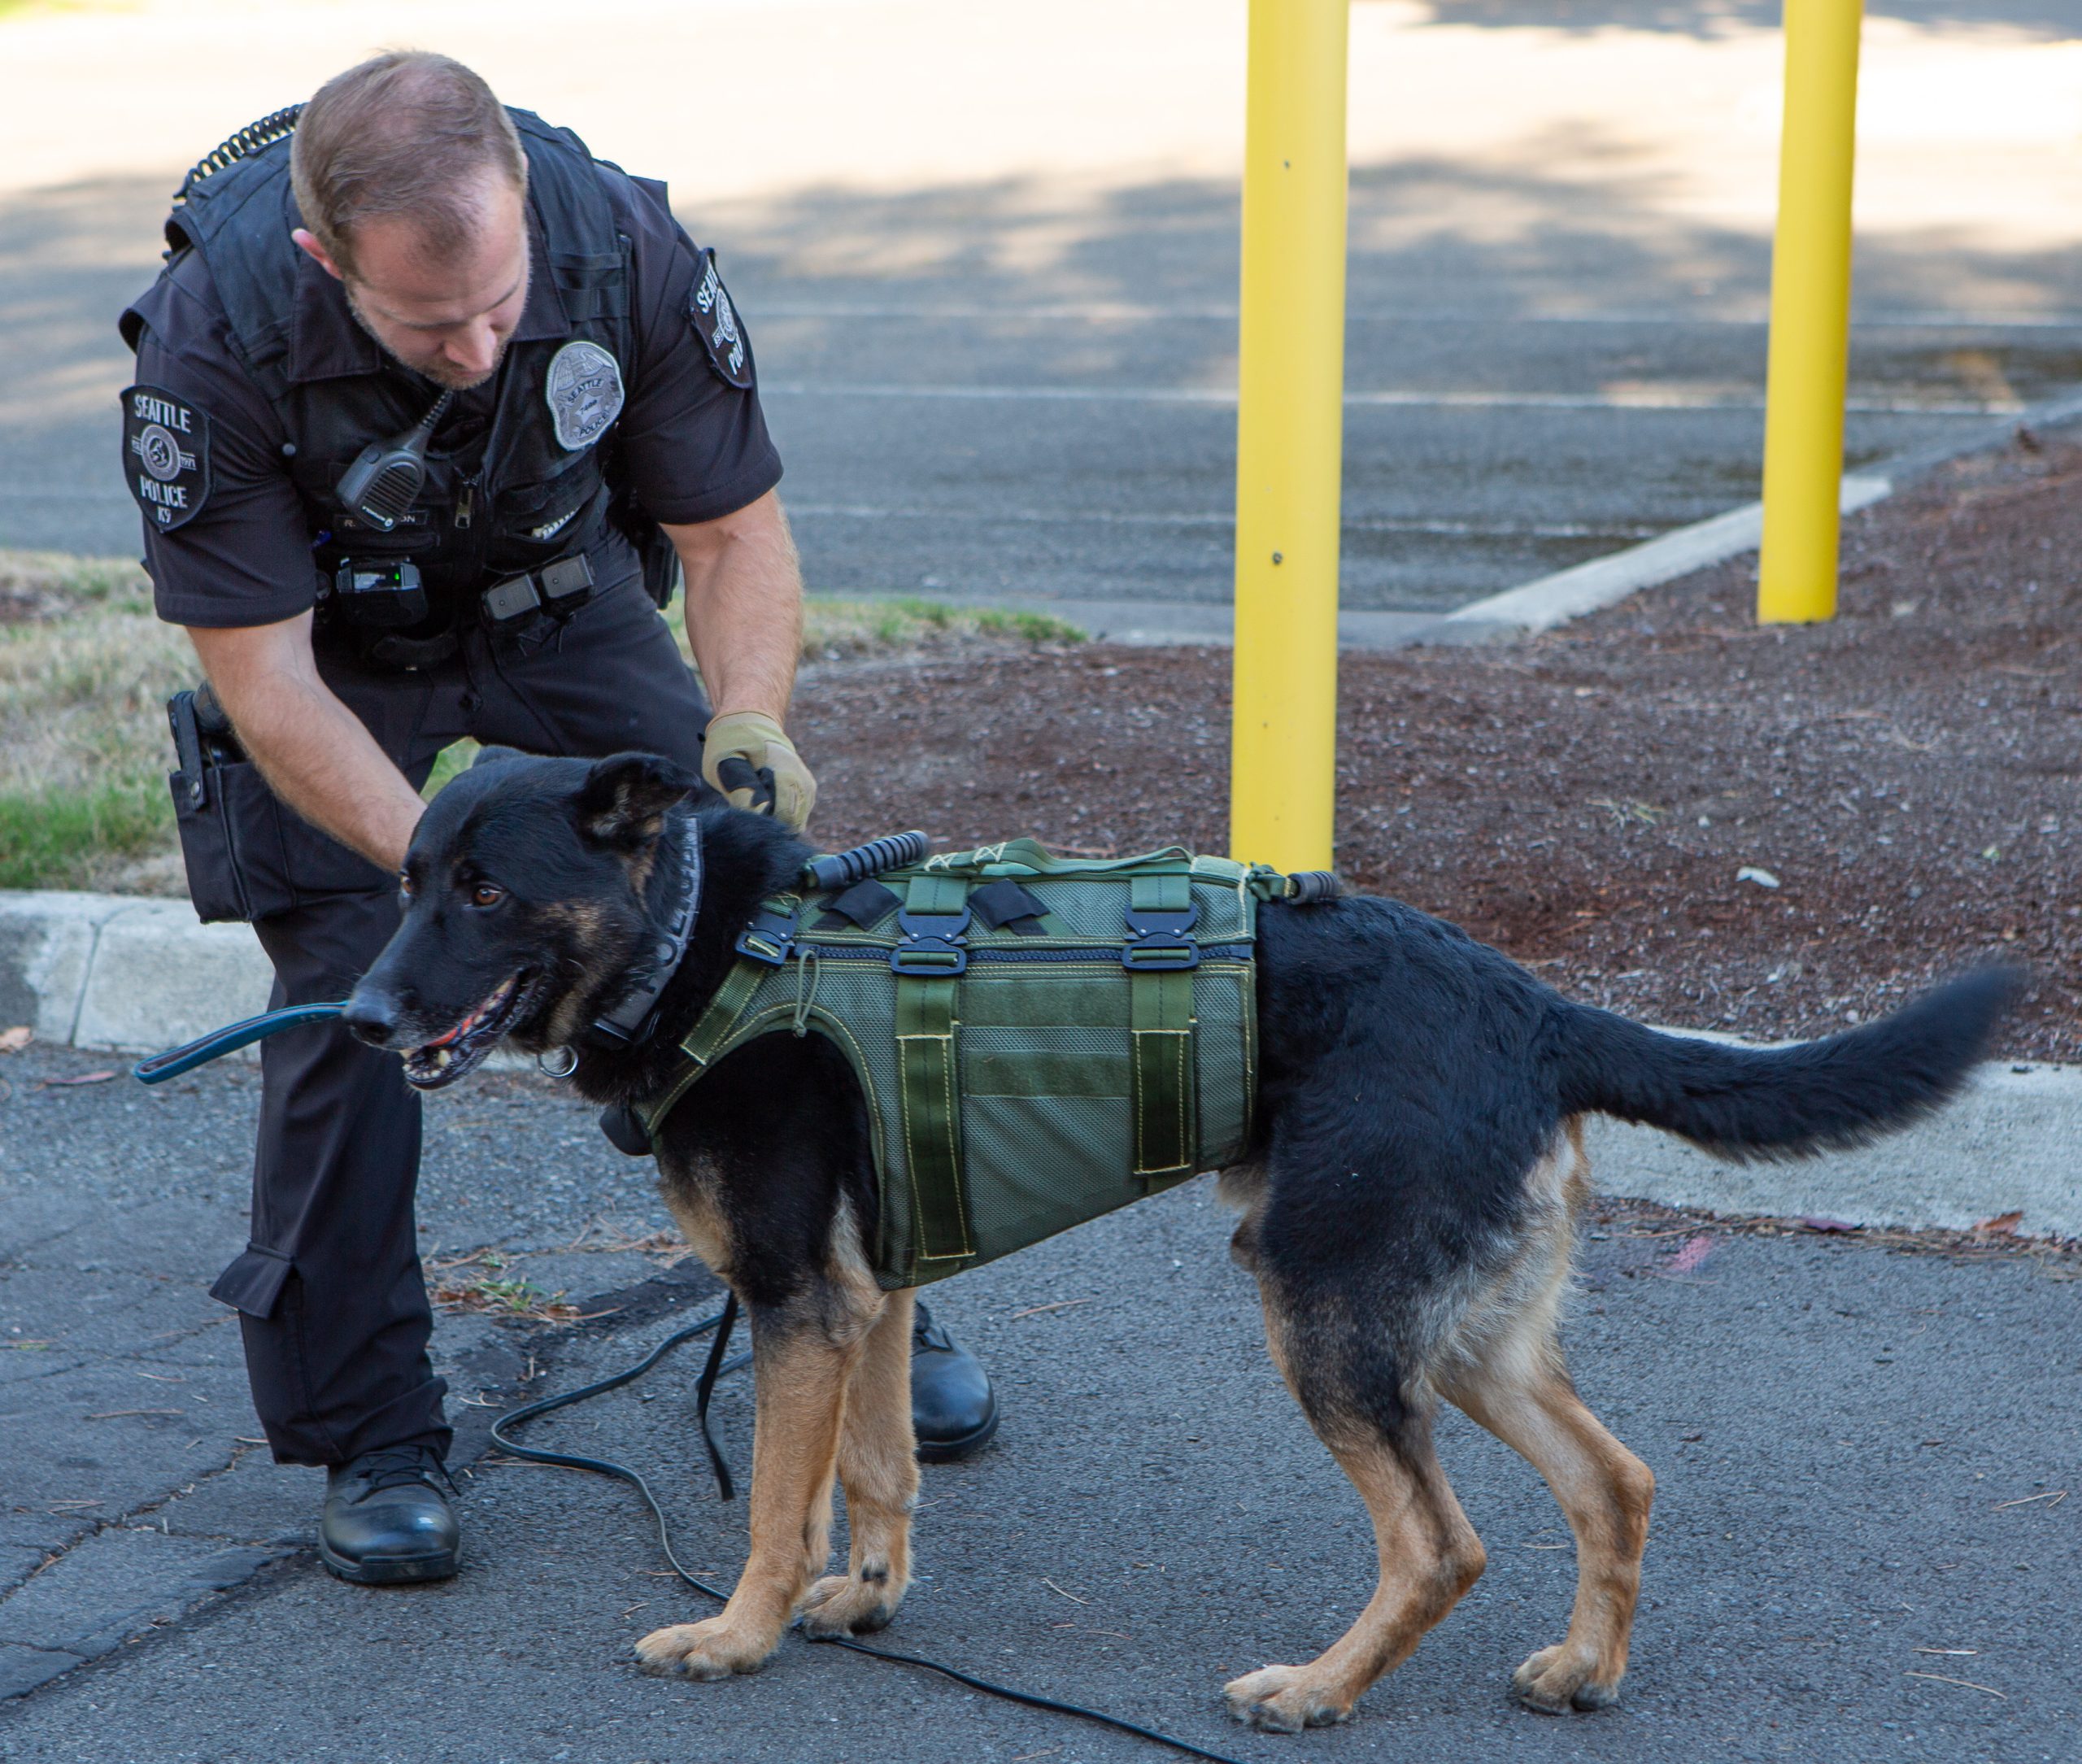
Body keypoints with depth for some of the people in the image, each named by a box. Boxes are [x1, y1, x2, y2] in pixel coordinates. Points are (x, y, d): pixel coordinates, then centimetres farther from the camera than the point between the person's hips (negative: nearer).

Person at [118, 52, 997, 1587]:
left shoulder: (622, 242, -31)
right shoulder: (216, 339, -37)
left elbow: (736, 528, -17)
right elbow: (266, 682, -30)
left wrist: (748, 729, -34)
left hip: (565, 609, 2)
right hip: (335, 658, -2)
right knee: (348, 1014, -12)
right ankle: (371, 1440, 5)